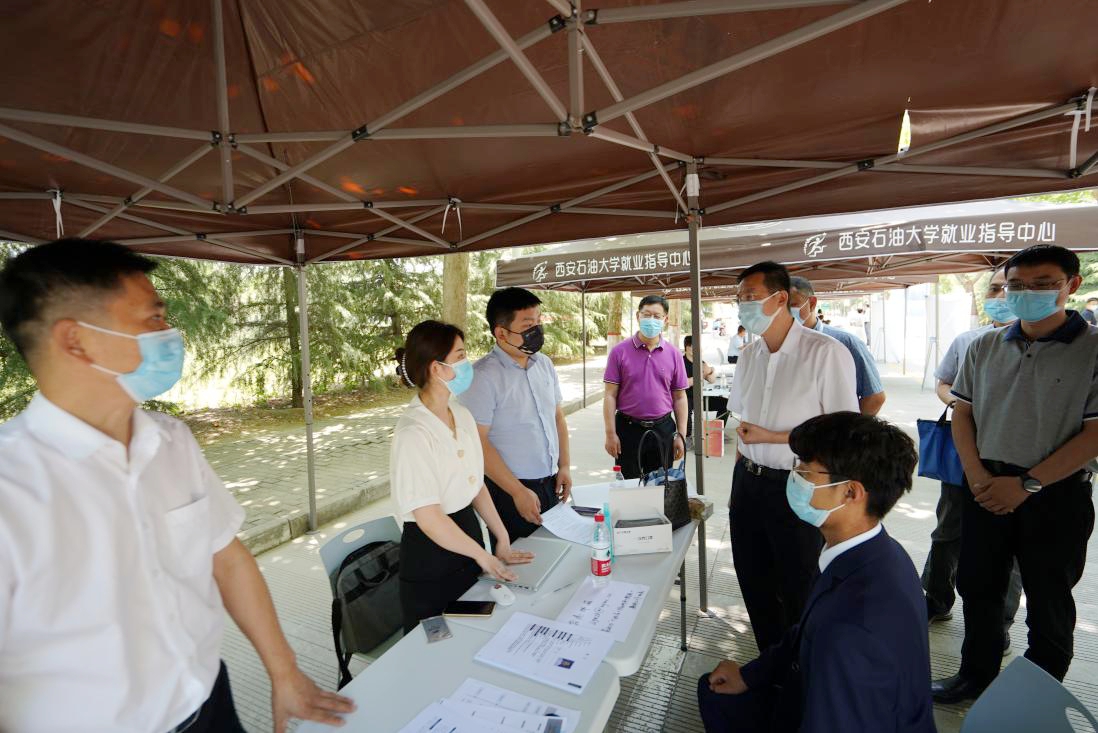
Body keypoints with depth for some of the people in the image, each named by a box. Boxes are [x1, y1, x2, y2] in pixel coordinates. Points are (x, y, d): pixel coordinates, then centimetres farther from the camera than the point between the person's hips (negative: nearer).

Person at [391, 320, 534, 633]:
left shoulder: (462, 416, 1)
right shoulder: (413, 433, -23)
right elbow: (429, 518, -22)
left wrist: (502, 541, 5)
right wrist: (483, 556, -11)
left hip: (468, 531, 7)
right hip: (431, 552, -7)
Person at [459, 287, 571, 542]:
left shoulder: (544, 364, 4)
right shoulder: (483, 376, -18)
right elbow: (478, 442, -18)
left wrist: (564, 466, 7)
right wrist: (518, 492, -17)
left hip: (551, 484, 7)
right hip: (509, 491, -6)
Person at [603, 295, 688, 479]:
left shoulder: (673, 354, 3)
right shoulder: (619, 352, -4)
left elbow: (679, 397, 6)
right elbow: (610, 395, -4)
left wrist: (681, 435, 1)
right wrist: (610, 434, -9)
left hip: (663, 429, 2)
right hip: (628, 429, -2)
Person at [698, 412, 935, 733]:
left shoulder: (855, 628, -39)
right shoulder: (873, 552, -9)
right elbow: (806, 635, 3)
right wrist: (749, 674, 8)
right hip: (824, 700, 7)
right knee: (713, 690, 16)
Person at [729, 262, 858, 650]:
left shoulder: (826, 352, -15)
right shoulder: (749, 355, 5)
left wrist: (771, 437, -17)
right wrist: (740, 478, 8)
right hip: (749, 483, 6)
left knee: (799, 592, 12)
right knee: (755, 585, 19)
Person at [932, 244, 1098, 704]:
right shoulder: (984, 347, 3)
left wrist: (1027, 483, -16)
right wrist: (977, 475, -5)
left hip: (1055, 495, -3)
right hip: (986, 488, 4)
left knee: (1047, 601, 13)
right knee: (978, 587, 15)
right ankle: (976, 673, 35)